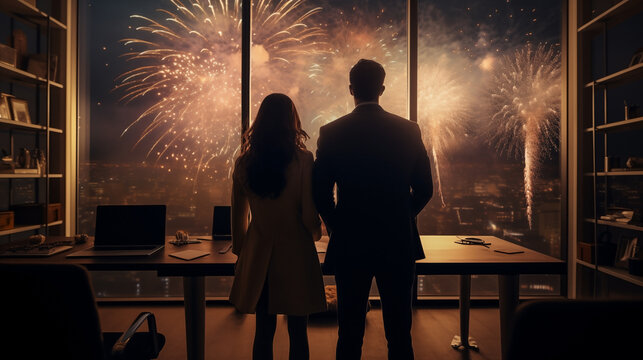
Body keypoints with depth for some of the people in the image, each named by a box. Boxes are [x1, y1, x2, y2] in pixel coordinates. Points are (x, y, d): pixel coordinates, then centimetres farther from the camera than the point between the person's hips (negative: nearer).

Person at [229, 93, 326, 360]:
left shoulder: (244, 162, -1)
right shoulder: (303, 160, -12)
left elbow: (238, 215, 7)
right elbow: (309, 214, -11)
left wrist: (241, 251, 21)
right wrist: (316, 232, 12)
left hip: (259, 254, 3)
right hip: (295, 251, -3)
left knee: (264, 331, 15)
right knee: (297, 333, 11)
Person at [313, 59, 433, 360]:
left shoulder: (332, 132, -7)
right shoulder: (408, 130, -2)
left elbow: (320, 192, -5)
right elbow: (424, 189, 2)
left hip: (349, 244, -1)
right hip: (398, 243, 1)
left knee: (350, 334, 12)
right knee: (399, 333, 15)